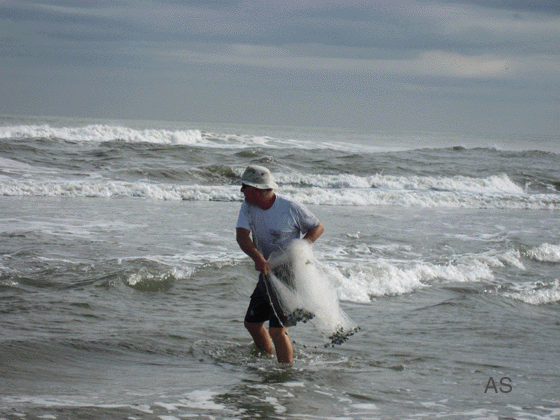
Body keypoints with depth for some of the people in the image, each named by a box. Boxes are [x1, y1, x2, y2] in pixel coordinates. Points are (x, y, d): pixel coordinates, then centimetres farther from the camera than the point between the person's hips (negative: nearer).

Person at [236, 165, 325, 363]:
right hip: (267, 271, 7)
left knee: (277, 330, -16)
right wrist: (258, 258, -35)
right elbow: (242, 236, -16)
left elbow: (318, 227, -4)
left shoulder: (291, 207, -18)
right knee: (252, 323, 17)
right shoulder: (248, 205, -3)